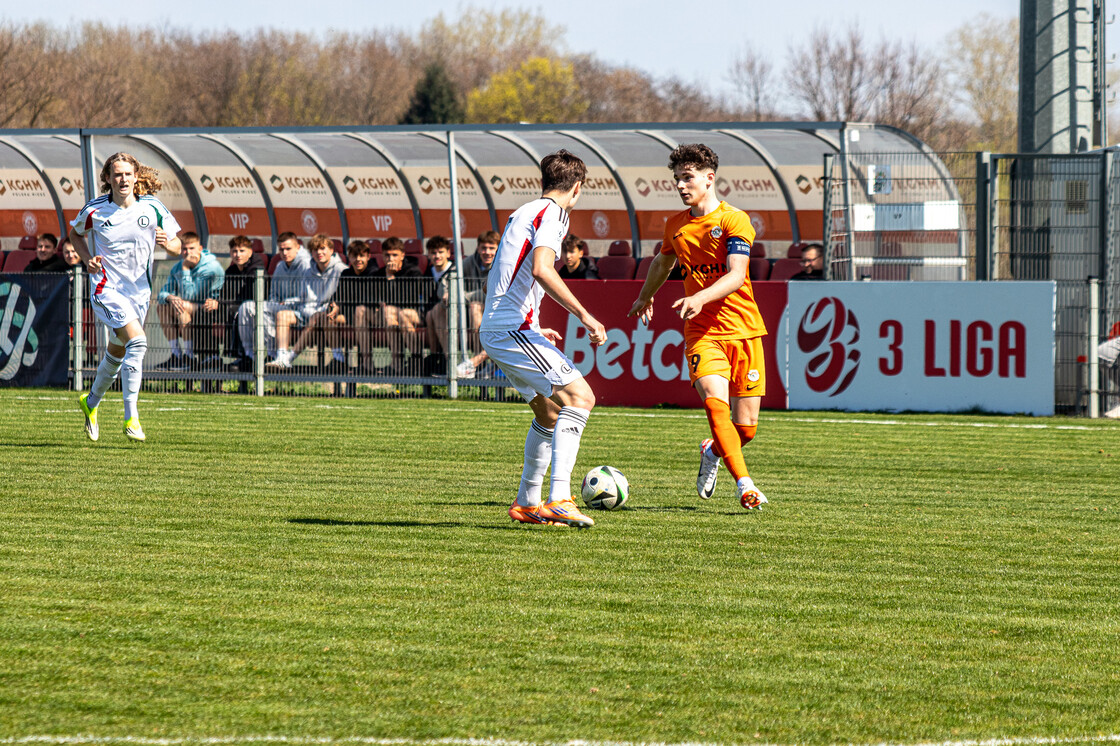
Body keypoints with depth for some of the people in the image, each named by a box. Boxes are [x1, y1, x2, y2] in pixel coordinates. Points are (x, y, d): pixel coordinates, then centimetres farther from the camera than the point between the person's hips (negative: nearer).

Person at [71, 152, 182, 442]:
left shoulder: (153, 208, -4)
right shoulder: (95, 209, -8)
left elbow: (177, 247, 3)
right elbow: (75, 233, 13)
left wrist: (167, 243, -21)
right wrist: (87, 259, -5)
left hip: (140, 291, 4)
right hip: (106, 290, -4)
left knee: (118, 351, 20)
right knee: (137, 341, -25)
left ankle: (91, 401, 47)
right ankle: (131, 418, -22)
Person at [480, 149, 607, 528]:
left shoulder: (523, 213, 22)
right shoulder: (551, 214, -8)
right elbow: (541, 270, -26)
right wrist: (585, 316, -25)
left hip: (494, 330, 10)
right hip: (514, 329, -10)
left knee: (549, 412, 21)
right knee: (579, 396, -17)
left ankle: (527, 503, 27)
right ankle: (558, 500, -27)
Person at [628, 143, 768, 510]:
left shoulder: (734, 220, -7)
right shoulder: (676, 226, 8)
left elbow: (736, 276, -18)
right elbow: (663, 263, 31)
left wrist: (701, 297, -35)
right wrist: (645, 297, 46)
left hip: (743, 329, -2)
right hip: (702, 332, 2)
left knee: (746, 426, -1)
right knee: (716, 403, -24)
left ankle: (712, 453, 33)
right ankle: (745, 485, -24)